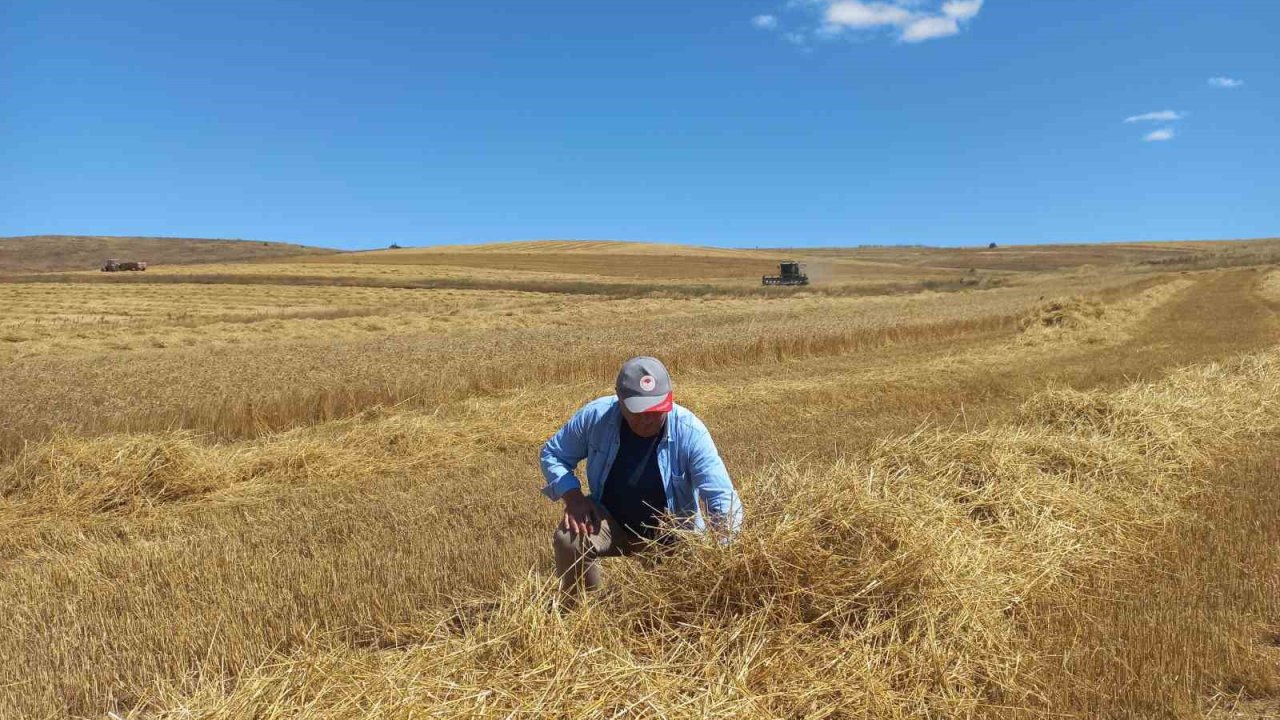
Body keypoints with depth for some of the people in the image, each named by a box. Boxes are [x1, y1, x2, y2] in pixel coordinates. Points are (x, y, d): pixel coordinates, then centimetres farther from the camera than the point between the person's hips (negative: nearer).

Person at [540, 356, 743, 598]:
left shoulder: (690, 432, -25)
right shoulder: (596, 416, -19)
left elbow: (723, 498, -26)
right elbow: (552, 454, -2)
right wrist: (572, 496, -20)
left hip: (670, 534, -1)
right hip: (610, 522, 1)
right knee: (569, 540, -28)